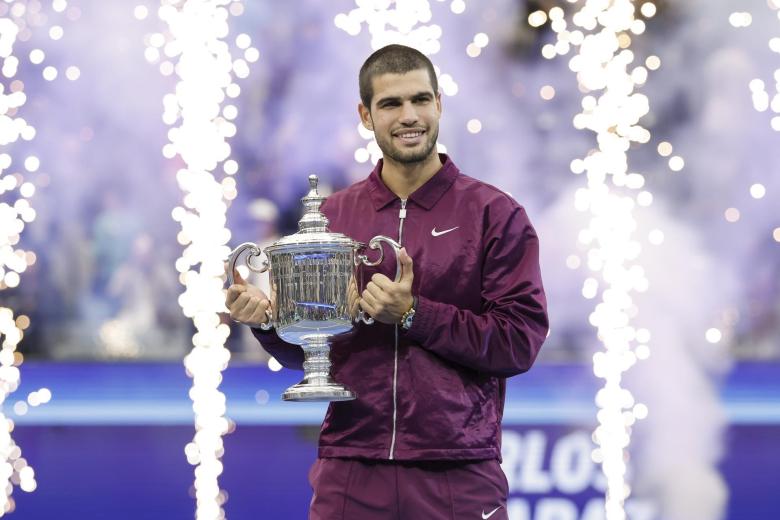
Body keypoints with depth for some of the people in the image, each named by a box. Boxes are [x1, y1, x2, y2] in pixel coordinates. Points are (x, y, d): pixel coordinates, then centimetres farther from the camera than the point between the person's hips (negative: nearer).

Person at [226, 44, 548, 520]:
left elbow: (520, 341, -9)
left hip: (457, 475, -3)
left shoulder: (496, 214, -1)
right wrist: (269, 319, -6)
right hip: (350, 474, 3)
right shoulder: (334, 215, 9)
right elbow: (307, 354, 14)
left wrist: (413, 314, -15)